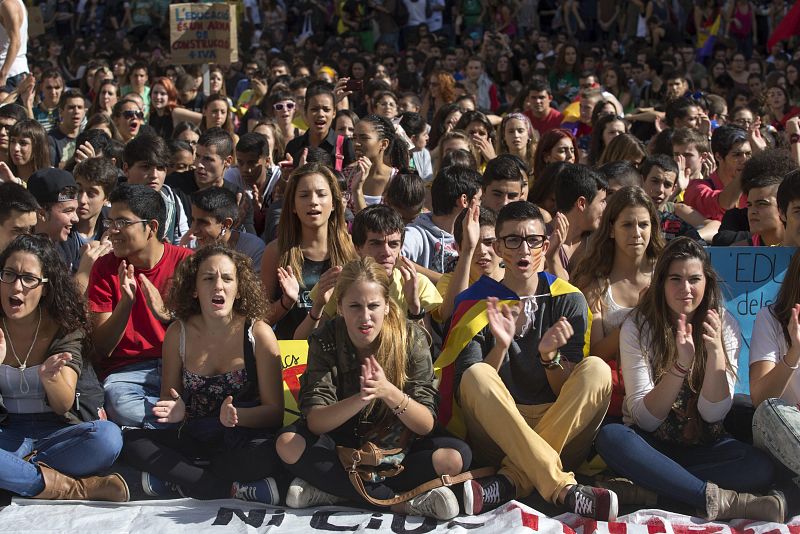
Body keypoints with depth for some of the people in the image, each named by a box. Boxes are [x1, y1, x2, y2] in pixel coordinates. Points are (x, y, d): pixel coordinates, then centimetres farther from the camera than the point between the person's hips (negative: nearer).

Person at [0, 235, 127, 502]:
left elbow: (64, 406, -8)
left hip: (55, 433, 1)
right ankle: (78, 488, -25)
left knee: (107, 435, -32)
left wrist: (50, 378, -31)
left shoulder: (65, 328, 0)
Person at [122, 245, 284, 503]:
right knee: (132, 442, -21)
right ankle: (239, 488, -23)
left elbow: (275, 411, -7)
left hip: (243, 438, -3)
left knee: (269, 453, -36)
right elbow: (169, 398, 9)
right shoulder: (178, 333, -1)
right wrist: (175, 411, -15)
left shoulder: (258, 333, -8)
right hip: (194, 437, 4)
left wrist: (236, 416, -27)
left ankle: (173, 480, -20)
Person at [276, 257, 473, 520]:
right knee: (288, 445, -28)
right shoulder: (325, 339, -16)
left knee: (456, 456, -28)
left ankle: (332, 490, -24)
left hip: (399, 441, 0)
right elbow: (314, 422, -23)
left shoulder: (411, 337, -17)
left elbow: (426, 425, -20)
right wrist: (359, 399, -43)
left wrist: (389, 392, -41)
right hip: (343, 439, 1)